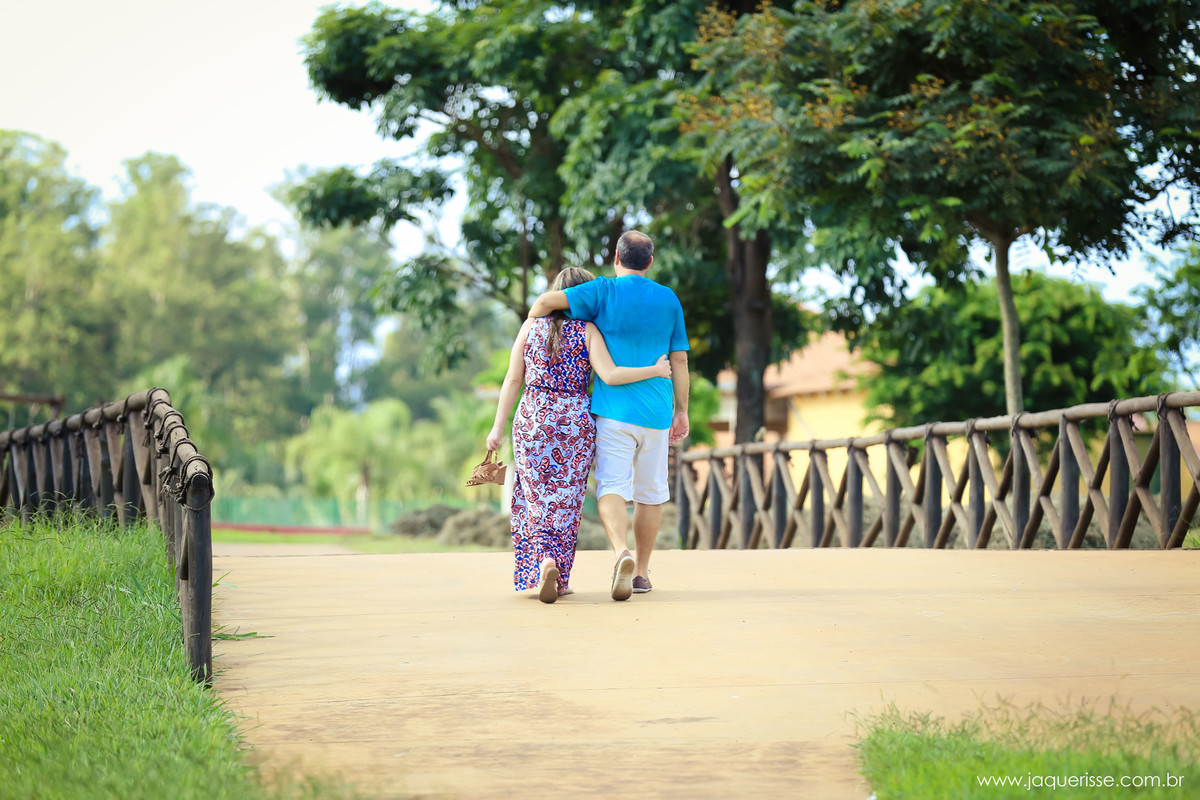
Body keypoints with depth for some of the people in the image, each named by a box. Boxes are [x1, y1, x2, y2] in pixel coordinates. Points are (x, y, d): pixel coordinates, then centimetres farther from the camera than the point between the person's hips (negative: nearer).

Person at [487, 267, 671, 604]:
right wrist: (655, 371, -6)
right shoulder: (587, 330, -5)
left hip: (532, 420, 2)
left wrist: (499, 426, 4)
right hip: (574, 421, -2)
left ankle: (541, 566, -9)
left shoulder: (531, 325, 2)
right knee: (565, 500, 7)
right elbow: (610, 375, -17)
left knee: (536, 498, 10)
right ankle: (558, 576, 5)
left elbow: (513, 379, 1)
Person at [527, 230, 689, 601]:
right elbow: (679, 360, 7)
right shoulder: (669, 299, 7)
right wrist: (681, 411, 14)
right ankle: (642, 572, 20)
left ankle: (622, 553, -31)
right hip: (656, 412, 3)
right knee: (650, 491, 14)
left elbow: (548, 301, -12)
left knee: (612, 488, -6)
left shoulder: (604, 291, -2)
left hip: (614, 410, -3)